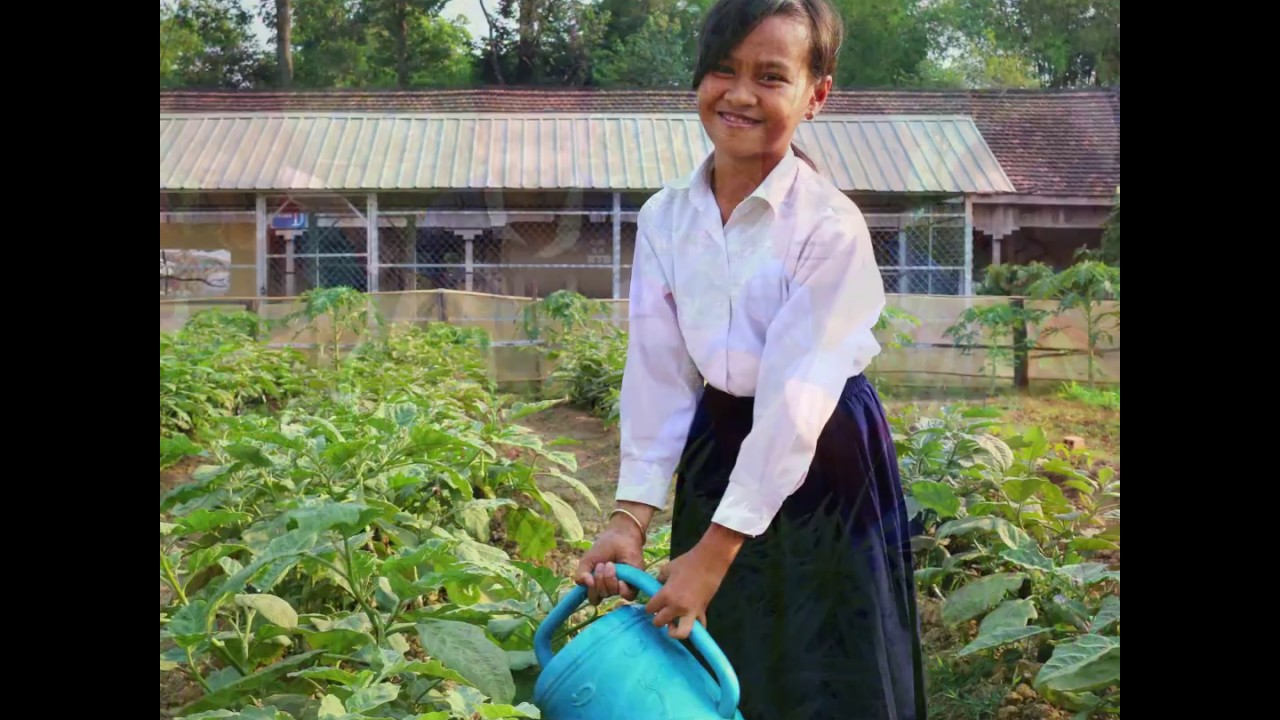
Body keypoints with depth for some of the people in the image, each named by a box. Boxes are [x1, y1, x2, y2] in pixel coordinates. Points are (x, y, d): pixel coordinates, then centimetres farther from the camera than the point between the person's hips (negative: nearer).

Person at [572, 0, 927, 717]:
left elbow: (796, 397, -23)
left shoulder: (830, 226, -19)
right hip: (716, 454, 5)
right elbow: (658, 371, -4)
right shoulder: (665, 218, -3)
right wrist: (631, 516, -13)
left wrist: (714, 551, -24)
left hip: (825, 464, -4)